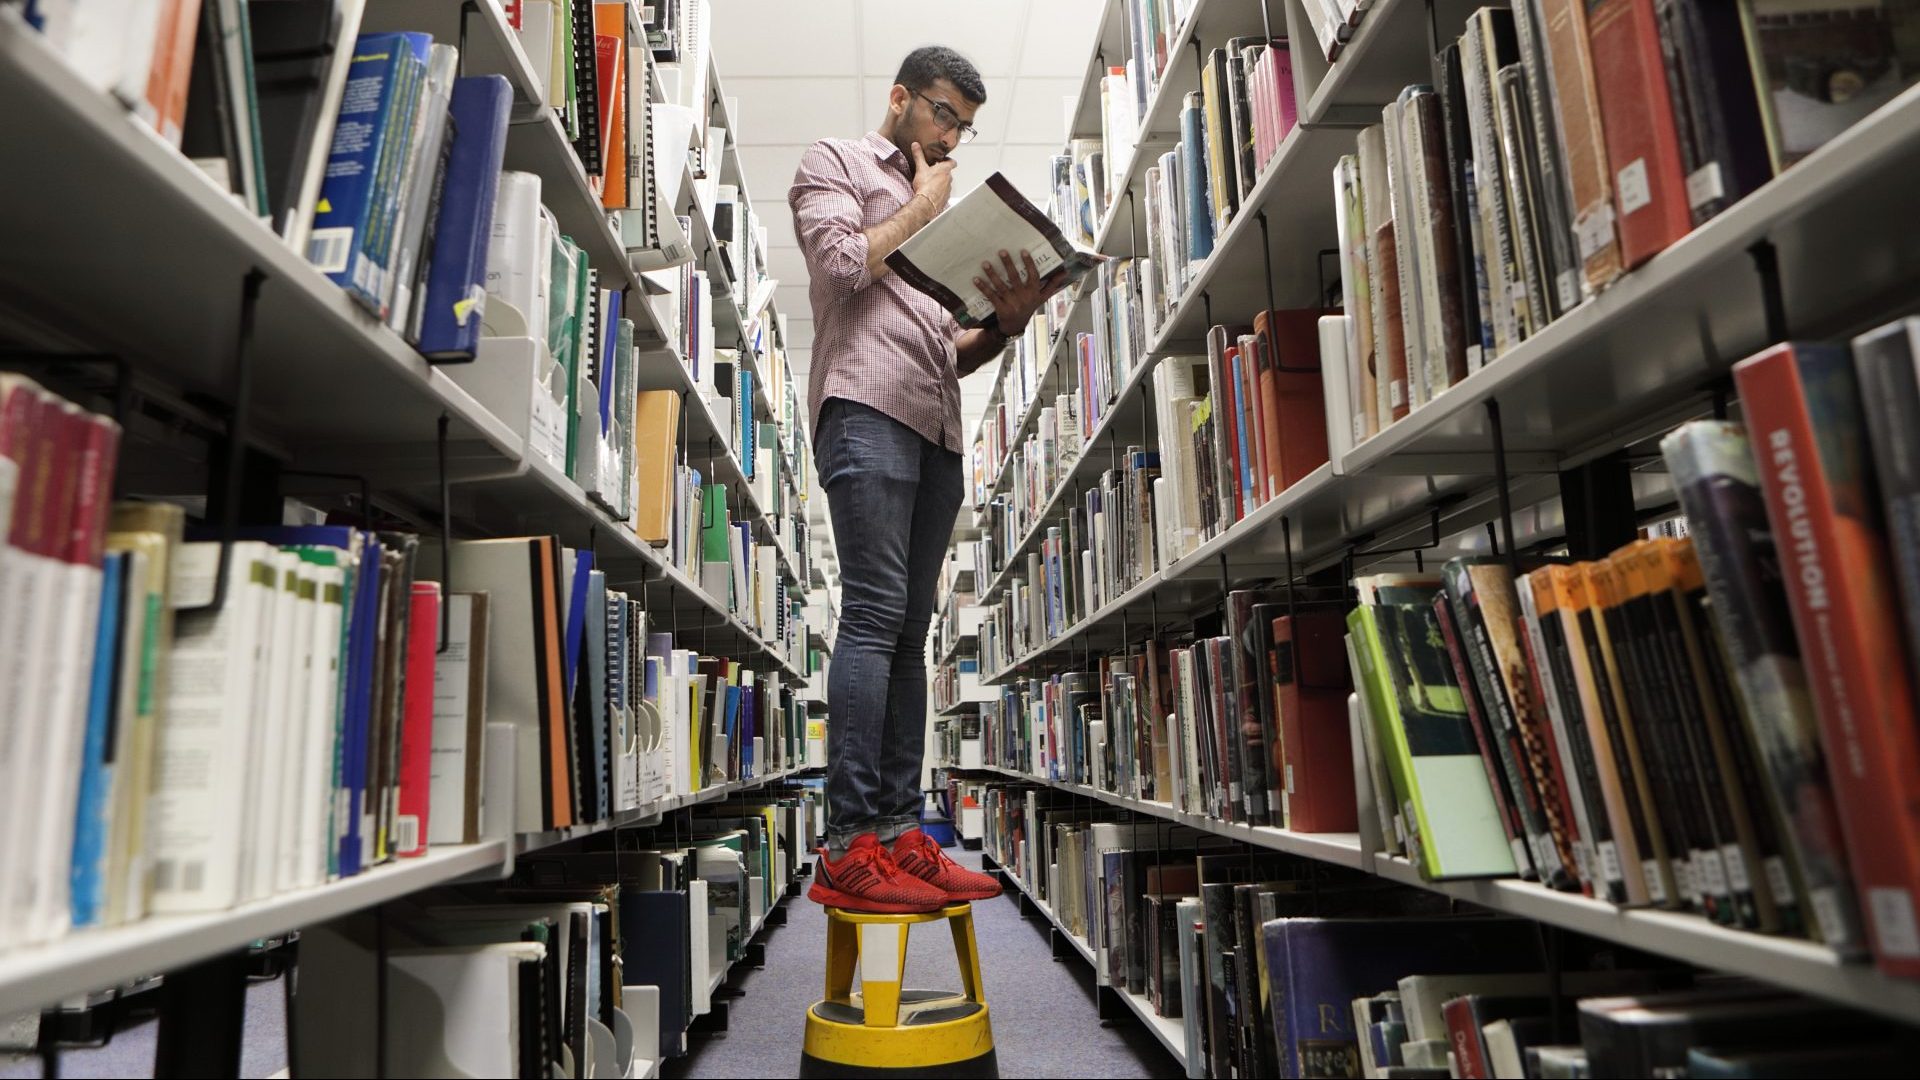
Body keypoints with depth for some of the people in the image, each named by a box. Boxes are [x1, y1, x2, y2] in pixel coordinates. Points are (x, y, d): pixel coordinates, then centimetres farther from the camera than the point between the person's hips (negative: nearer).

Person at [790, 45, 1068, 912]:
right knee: (876, 612, -17)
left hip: (937, 425, 7)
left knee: (909, 628, 1)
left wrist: (1005, 325, 5)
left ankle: (899, 833, 2)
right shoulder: (834, 162, 13)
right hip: (866, 404, -7)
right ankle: (849, 847, -17)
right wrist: (923, 206, 8)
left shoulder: (936, 213, 31)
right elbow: (844, 264, -6)